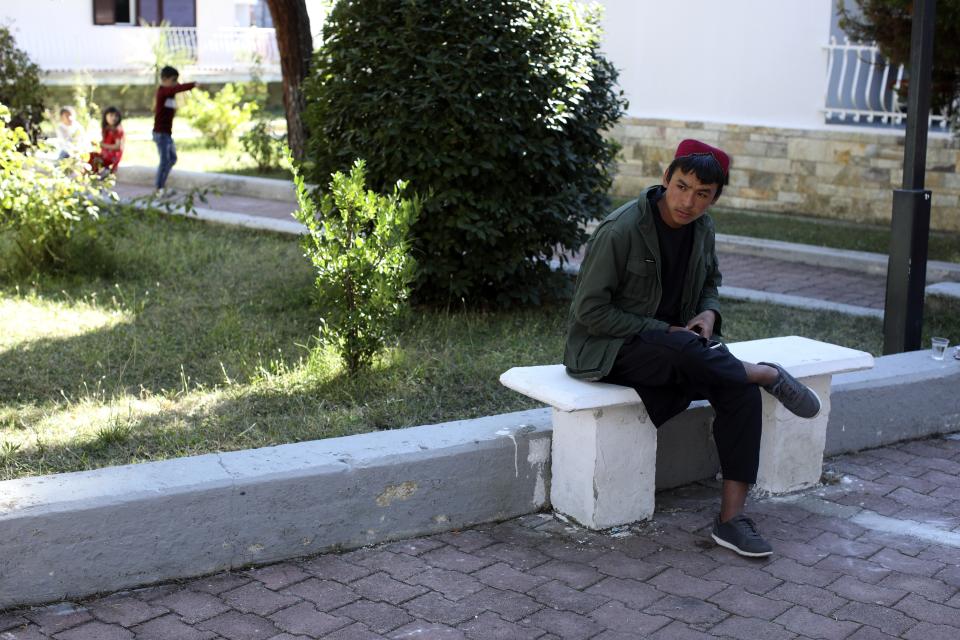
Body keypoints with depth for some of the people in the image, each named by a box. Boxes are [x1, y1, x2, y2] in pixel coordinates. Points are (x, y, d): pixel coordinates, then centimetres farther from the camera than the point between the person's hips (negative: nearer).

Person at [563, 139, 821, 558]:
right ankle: (769, 375, -9)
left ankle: (731, 518, -17)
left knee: (741, 390, -21)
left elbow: (710, 283, 20)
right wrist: (663, 331, -19)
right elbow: (589, 310, -18)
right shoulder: (620, 230, -20)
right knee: (685, 352, -38)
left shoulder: (702, 228, 1)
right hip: (608, 349, -6)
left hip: (673, 342, 6)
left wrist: (709, 313, -4)